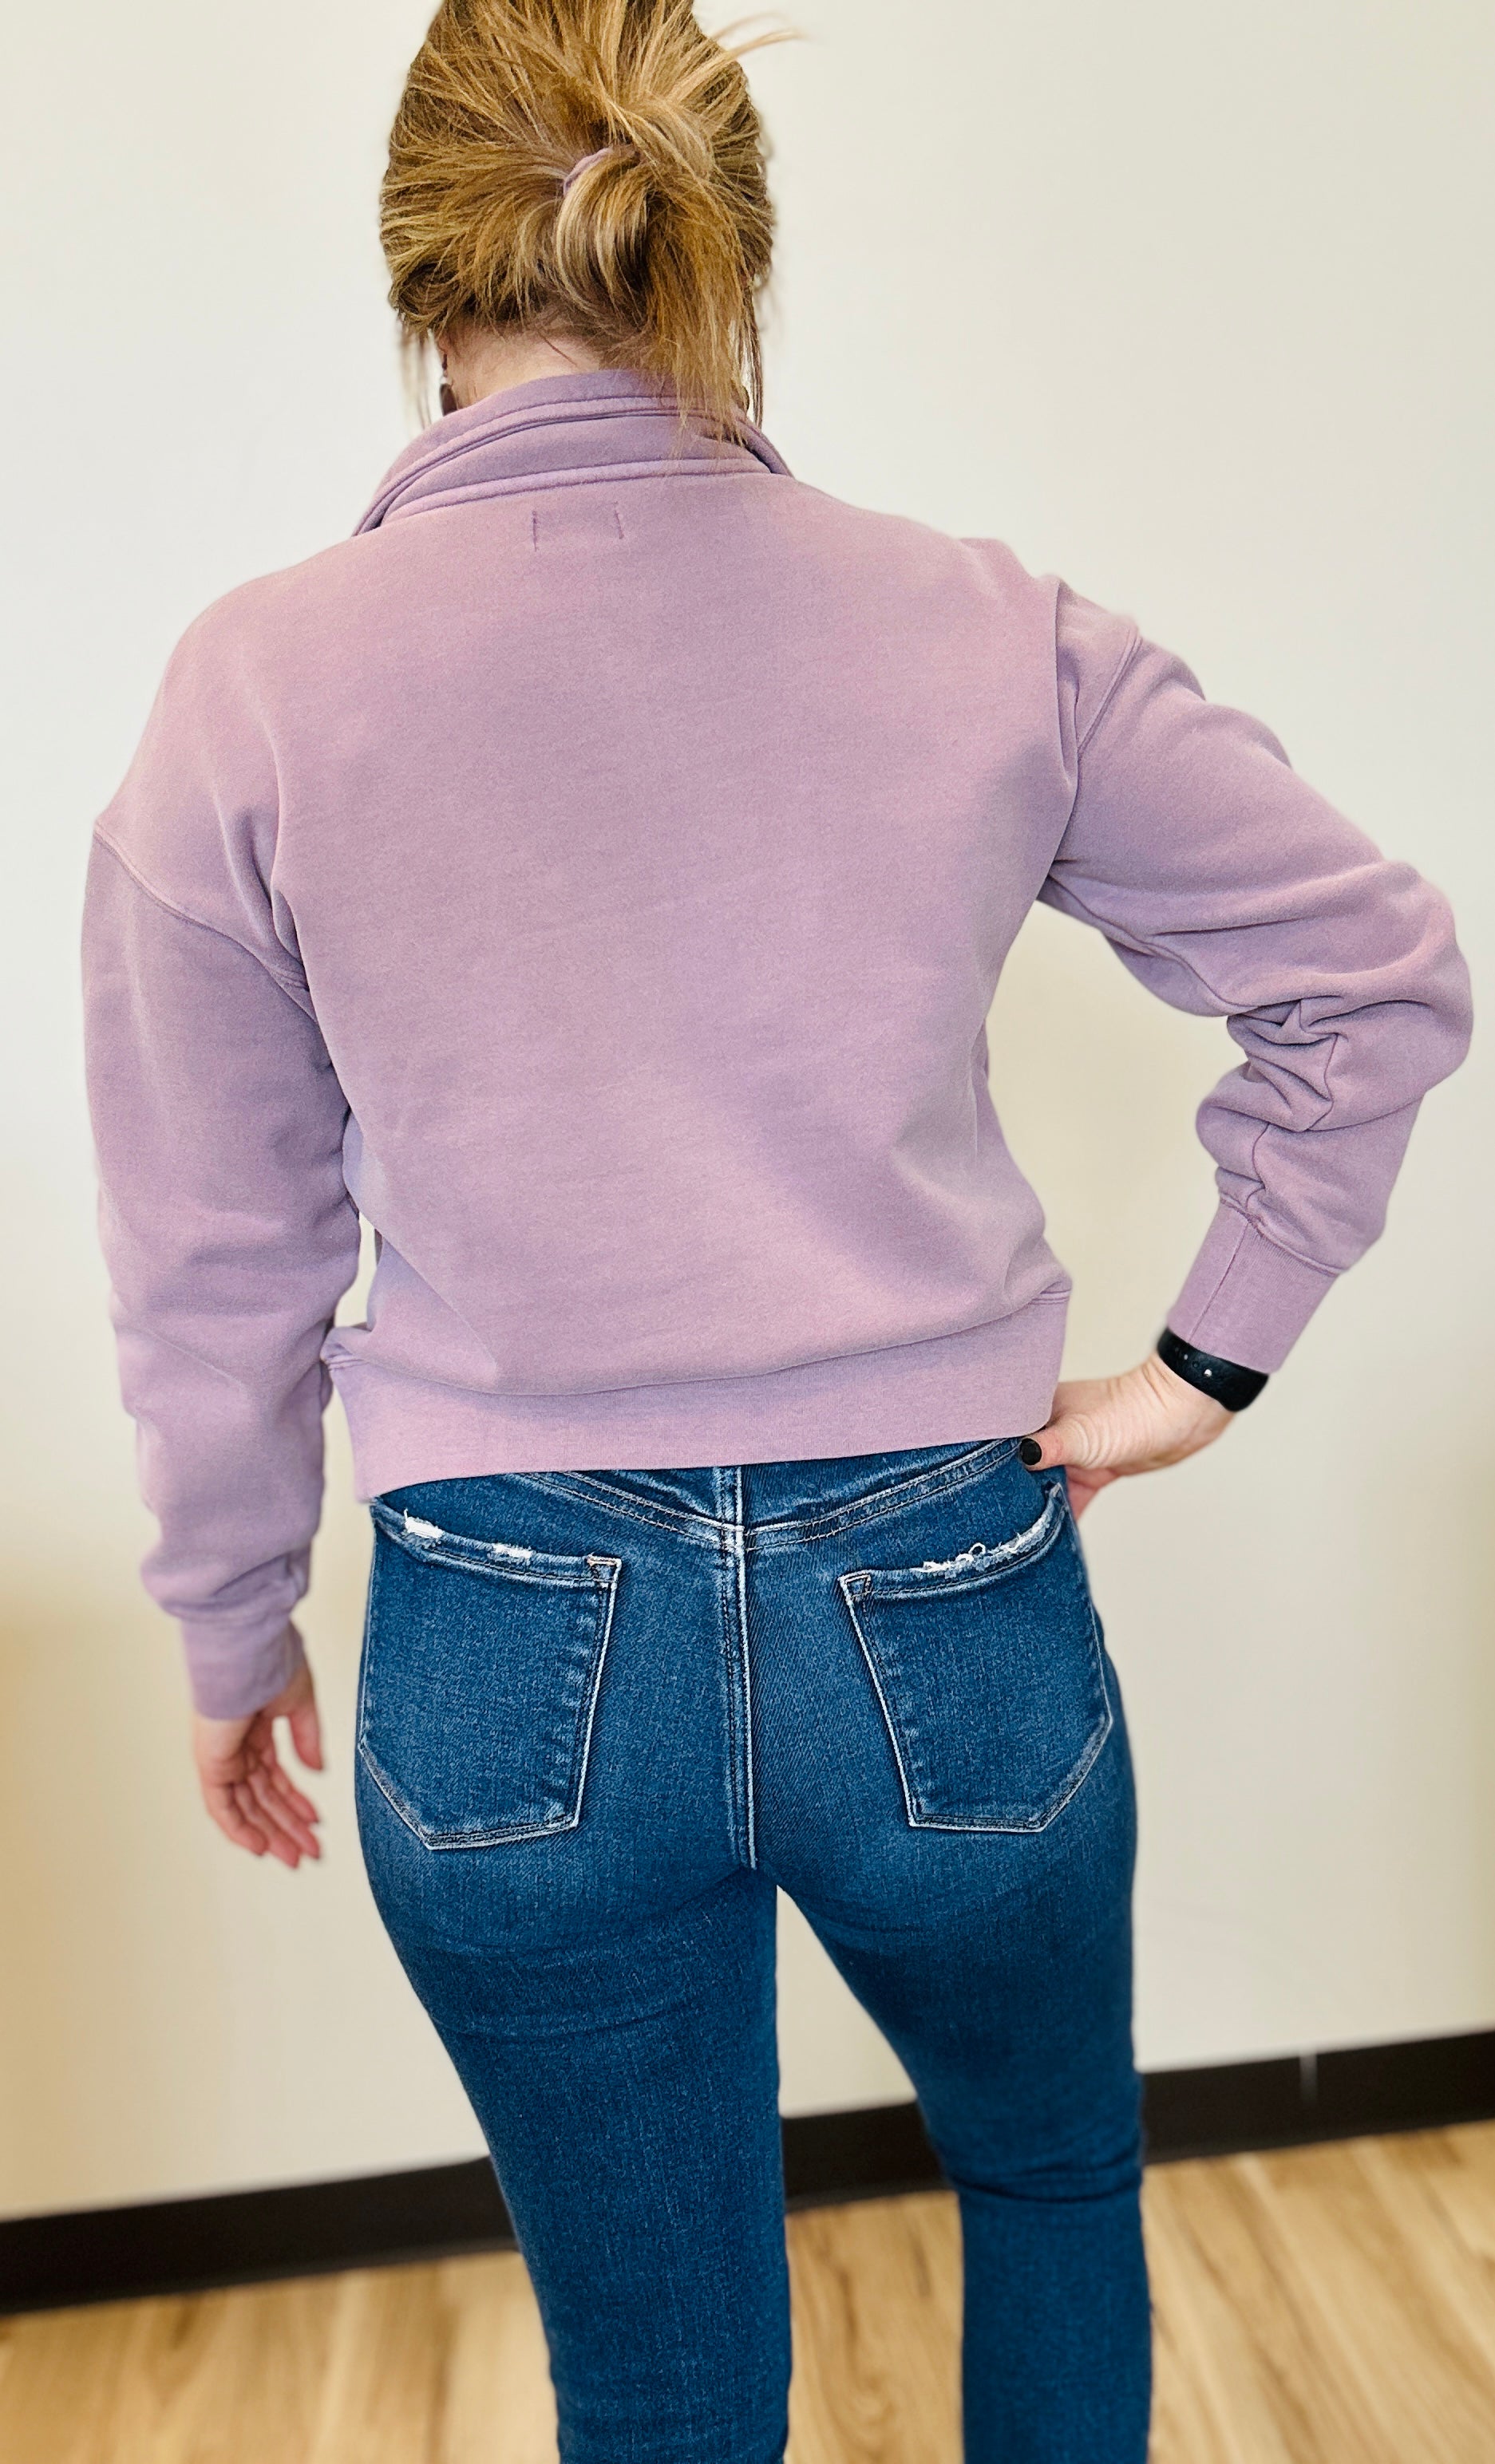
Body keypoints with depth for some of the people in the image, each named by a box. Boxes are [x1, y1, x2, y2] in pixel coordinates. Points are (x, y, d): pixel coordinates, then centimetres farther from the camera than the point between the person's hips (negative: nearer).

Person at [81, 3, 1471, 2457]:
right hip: (949, 1623, 1)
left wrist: (236, 1633, 12)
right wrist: (1213, 1354, 5)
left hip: (522, 1665, 0)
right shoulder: (986, 632, -5)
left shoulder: (257, 686, -8)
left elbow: (215, 1267, -2)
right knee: (1055, 2177, 34)